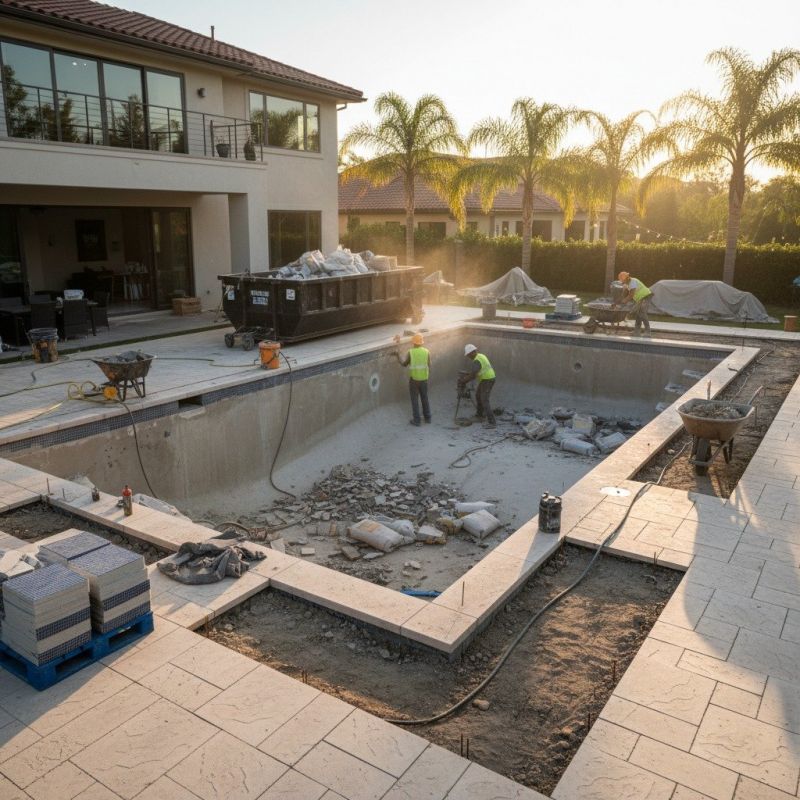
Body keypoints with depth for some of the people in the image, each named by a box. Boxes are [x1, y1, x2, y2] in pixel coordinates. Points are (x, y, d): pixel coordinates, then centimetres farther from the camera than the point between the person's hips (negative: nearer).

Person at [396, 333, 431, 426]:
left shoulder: (410, 352, -12)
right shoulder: (427, 351, -5)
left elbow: (404, 364, 1)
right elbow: (429, 366, 0)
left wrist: (398, 355, 12)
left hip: (413, 379, -3)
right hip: (424, 379, 3)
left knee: (415, 400, 7)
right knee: (425, 398, 17)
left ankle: (416, 420, 10)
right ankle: (427, 418, 26)